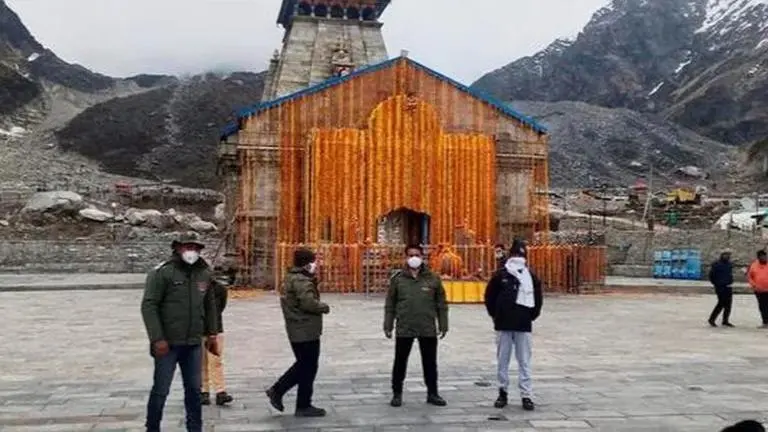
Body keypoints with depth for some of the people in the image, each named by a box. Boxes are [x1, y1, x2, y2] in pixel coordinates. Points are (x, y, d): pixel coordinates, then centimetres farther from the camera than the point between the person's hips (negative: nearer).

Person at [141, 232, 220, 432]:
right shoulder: (162, 272, -10)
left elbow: (210, 306, 18)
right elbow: (149, 306, -12)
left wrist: (211, 334, 14)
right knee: (160, 390, 3)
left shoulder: (204, 274, 7)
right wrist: (157, 339, -17)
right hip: (167, 344, -5)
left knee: (194, 389, 12)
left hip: (194, 344, 5)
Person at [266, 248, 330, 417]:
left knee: (302, 365, 21)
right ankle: (303, 406, 10)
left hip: (296, 331, 10)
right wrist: (324, 307, -12)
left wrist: (314, 281, 6)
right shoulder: (302, 281, -19)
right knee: (308, 368, 1)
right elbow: (309, 303, -29)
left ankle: (277, 390, 20)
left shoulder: (291, 278, 14)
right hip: (307, 331, -10)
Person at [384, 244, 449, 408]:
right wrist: (388, 326, 1)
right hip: (404, 329, -1)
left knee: (430, 363, 10)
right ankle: (397, 394, 21)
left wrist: (443, 325, 3)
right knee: (400, 362, 7)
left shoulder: (433, 278, 2)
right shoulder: (397, 279, 0)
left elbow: (441, 304, 6)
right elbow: (390, 305, 4)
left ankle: (432, 393, 24)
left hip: (428, 329, 1)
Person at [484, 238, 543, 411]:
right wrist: (496, 315, 5)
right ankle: (502, 392, 18)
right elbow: (489, 296, 7)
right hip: (503, 326, 0)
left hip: (524, 327, 0)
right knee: (502, 361, 7)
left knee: (524, 362, 2)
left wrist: (531, 316, 7)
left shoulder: (531, 277, 3)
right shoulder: (500, 275, -1)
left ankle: (526, 395, 6)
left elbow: (538, 299, 11)